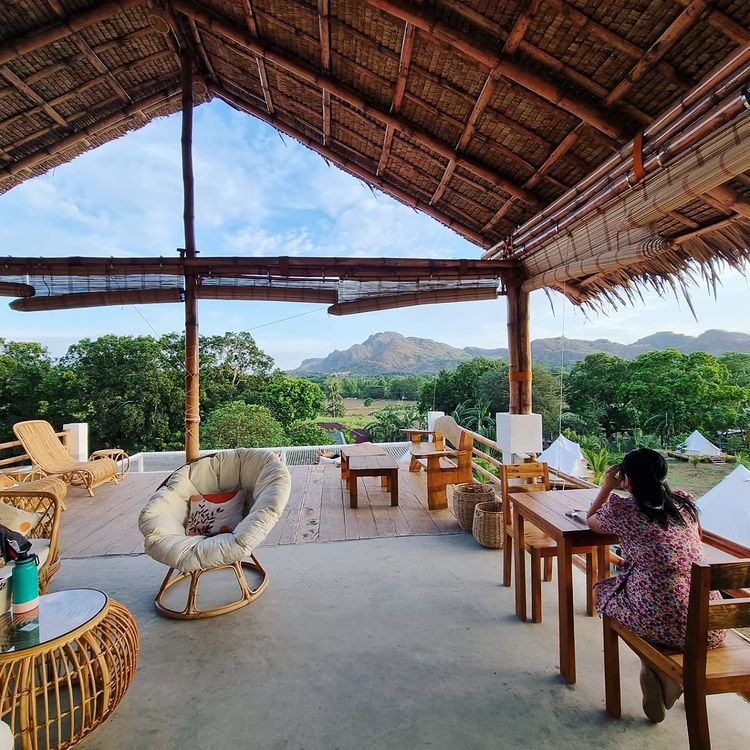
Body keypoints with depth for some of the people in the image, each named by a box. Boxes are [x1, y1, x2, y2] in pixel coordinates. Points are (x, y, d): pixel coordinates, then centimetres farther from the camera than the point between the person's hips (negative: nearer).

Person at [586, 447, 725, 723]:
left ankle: (653, 667, 20)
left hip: (659, 623, -5)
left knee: (604, 589, 24)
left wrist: (607, 487, 21)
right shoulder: (685, 501, 5)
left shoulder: (621, 509, -6)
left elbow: (591, 521, 16)